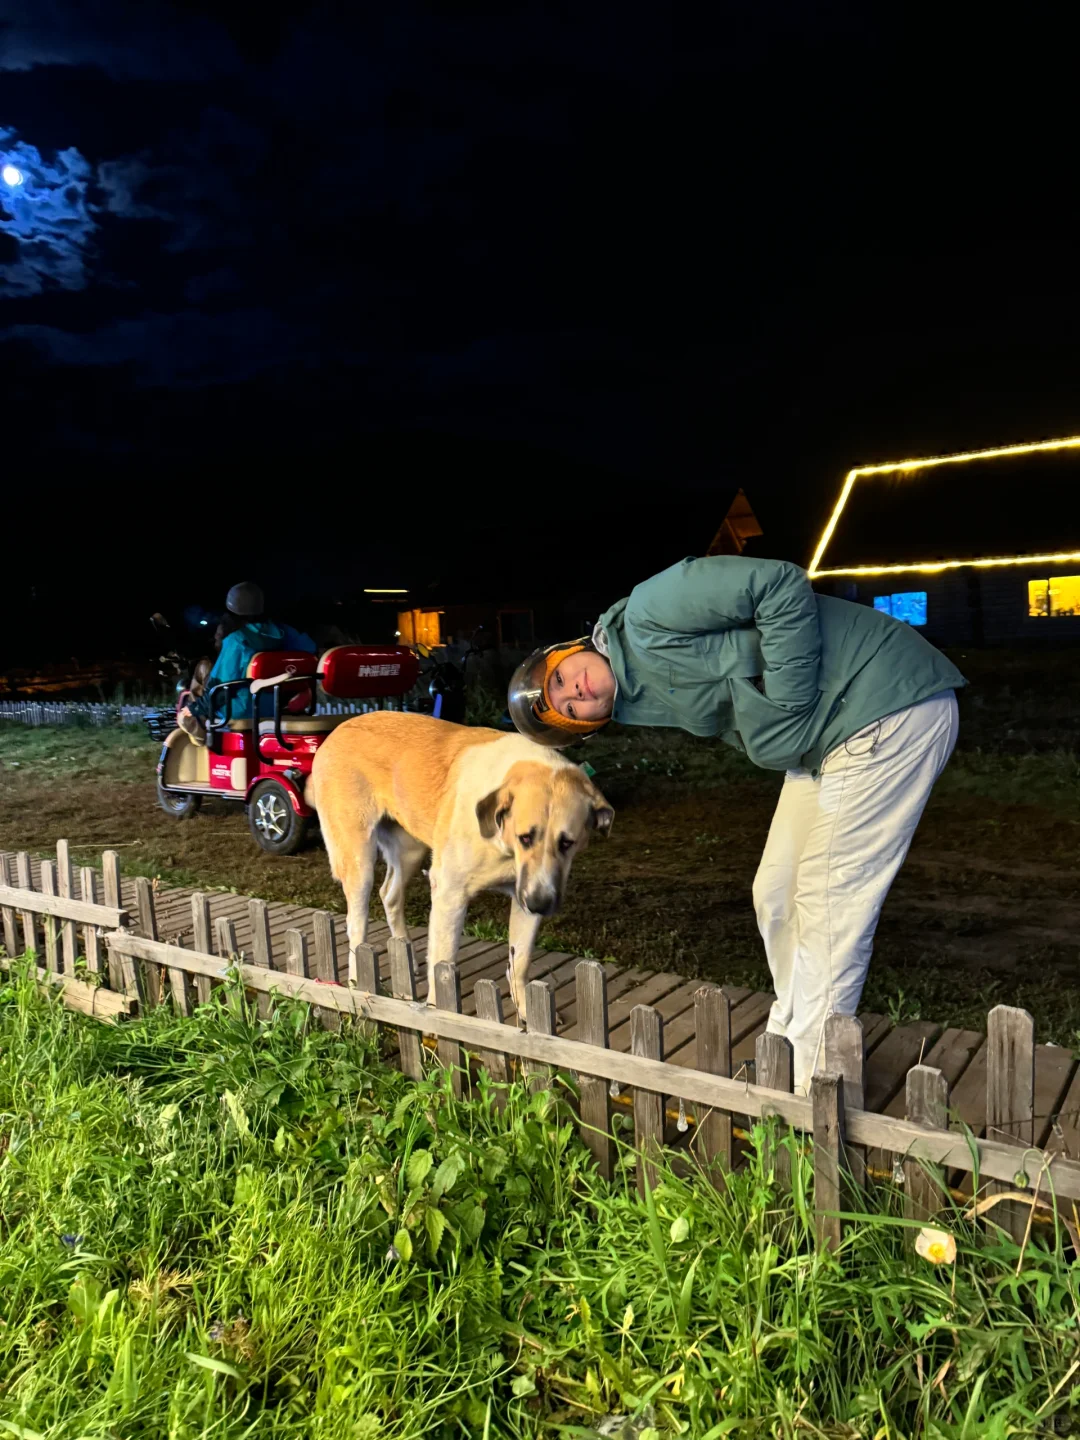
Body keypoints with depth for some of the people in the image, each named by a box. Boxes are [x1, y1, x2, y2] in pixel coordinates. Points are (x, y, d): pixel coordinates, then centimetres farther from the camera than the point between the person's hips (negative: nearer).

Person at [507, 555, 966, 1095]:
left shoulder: (648, 616, -16)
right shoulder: (645, 703, 9)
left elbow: (780, 585, -22)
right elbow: (761, 744, 8)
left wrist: (784, 700, -21)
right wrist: (761, 715, -14)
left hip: (890, 709, -9)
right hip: (823, 743, 9)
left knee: (829, 905, -5)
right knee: (777, 894, 13)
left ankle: (809, 1087, 9)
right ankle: (788, 1045, 31)